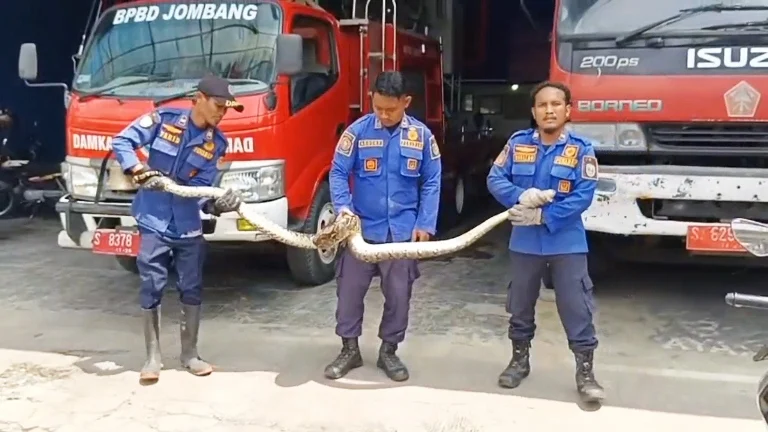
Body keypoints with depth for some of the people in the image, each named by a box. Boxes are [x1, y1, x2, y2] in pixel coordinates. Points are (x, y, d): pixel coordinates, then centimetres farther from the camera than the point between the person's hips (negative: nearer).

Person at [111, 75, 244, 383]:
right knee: (151, 289, 0)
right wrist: (138, 168, -21)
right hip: (154, 222, -3)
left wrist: (217, 204, -25)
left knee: (192, 289, 7)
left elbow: (202, 187, -4)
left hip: (189, 227, 3)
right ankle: (153, 357, 14)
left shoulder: (216, 143, 1)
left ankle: (190, 354, 23)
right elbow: (122, 141, -5)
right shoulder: (163, 119, -7)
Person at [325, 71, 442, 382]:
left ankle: (388, 351, 26)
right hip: (362, 228, -1)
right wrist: (342, 207, -20)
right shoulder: (357, 131, -6)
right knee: (349, 289, 6)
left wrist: (425, 225, -5)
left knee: (399, 294, 9)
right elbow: (338, 173, -4)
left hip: (403, 231, 1)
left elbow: (431, 183, 1)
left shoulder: (422, 135, -2)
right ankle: (349, 349, 23)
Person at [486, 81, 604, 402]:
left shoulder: (581, 149, -6)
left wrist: (542, 216, -19)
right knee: (520, 306, 15)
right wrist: (521, 197, -21)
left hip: (567, 243, -2)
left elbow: (583, 196, -14)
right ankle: (519, 360, 33)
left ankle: (585, 373, 12)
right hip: (525, 242, 3)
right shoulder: (517, 143, 0)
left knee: (577, 309, 0)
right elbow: (495, 179, -3)